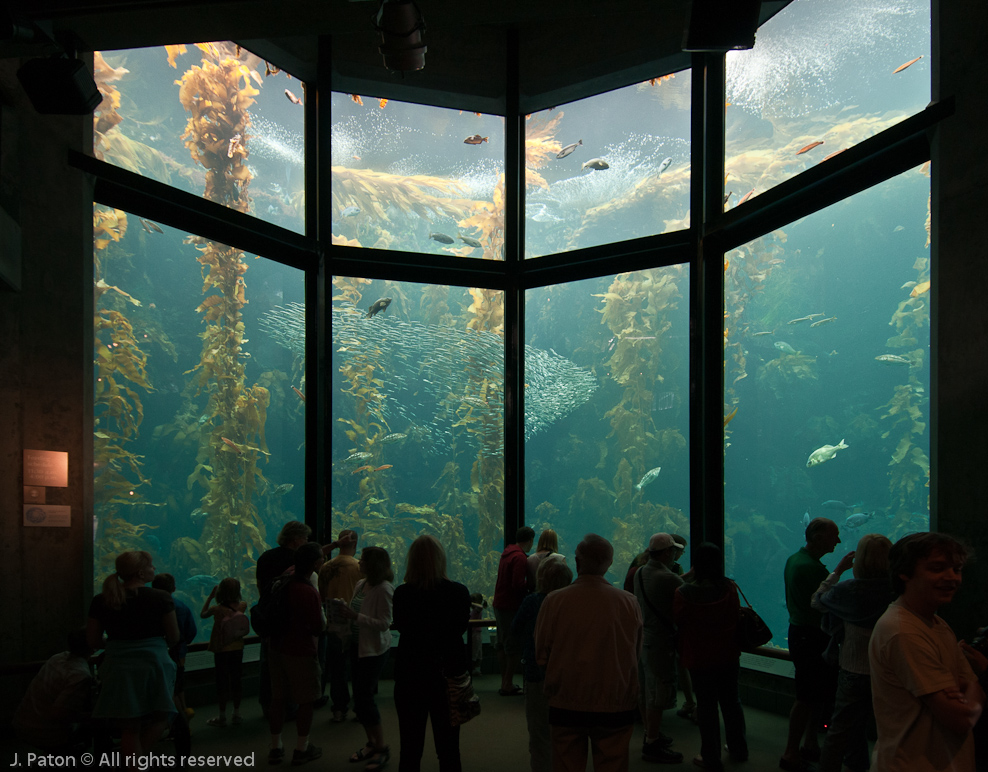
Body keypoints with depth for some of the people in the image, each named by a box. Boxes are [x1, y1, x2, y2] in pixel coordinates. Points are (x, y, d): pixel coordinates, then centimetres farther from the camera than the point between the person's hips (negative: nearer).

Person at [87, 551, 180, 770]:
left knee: (130, 729, 12)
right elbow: (174, 638, -2)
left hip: (118, 667, 3)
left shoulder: (100, 601, 0)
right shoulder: (161, 598, -8)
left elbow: (93, 641, 6)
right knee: (159, 719, 15)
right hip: (154, 663, -2)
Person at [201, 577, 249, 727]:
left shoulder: (217, 609, -17)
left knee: (222, 681, 6)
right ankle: (237, 714, 21)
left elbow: (202, 614, 2)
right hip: (237, 648, 3)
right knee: (236, 680, 14)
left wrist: (210, 596, 6)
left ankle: (222, 717, 13)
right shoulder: (242, 606, -9)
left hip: (221, 651, -3)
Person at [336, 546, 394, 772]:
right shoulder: (360, 584, 5)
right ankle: (371, 743, 28)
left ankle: (381, 748, 10)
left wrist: (356, 617, -26)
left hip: (374, 649, -8)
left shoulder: (384, 589, -18)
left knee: (364, 698, -5)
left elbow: (384, 623, -22)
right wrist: (345, 614, -1)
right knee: (359, 698, 13)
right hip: (357, 646, 8)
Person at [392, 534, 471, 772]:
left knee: (410, 748, 11)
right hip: (448, 674, 0)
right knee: (448, 747, 13)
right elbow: (460, 628, 4)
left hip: (410, 674, 0)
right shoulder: (459, 592, -13)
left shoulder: (402, 594, -14)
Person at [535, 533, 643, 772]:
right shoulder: (630, 603, -8)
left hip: (566, 705, 0)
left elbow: (541, 655, -2)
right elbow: (636, 654, 5)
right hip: (616, 706, 1)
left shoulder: (554, 601, -11)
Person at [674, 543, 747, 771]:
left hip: (698, 659, -3)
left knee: (706, 705, 9)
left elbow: (676, 622, -6)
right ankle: (738, 749, 35)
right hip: (728, 656, 3)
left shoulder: (682, 594, -20)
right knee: (731, 701, 20)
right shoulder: (729, 589, -14)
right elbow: (736, 618, 0)